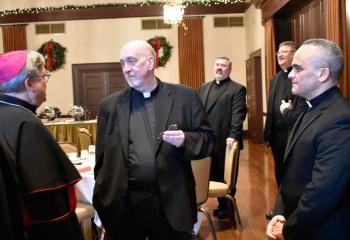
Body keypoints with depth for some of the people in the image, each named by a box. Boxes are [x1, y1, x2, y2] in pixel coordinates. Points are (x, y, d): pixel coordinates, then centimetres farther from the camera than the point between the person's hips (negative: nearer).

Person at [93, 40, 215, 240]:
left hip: (171, 200, -1)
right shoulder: (110, 105, 5)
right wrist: (102, 200, 5)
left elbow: (208, 138, 2)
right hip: (125, 203, 1)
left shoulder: (185, 96, 1)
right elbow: (102, 159, 8)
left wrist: (186, 140, -17)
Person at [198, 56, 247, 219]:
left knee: (226, 177, 8)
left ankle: (226, 207, 23)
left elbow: (239, 114, -12)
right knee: (212, 176, 11)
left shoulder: (237, 89, -2)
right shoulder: (204, 88, 17)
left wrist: (233, 136, -22)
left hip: (225, 142, -5)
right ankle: (221, 204, 25)